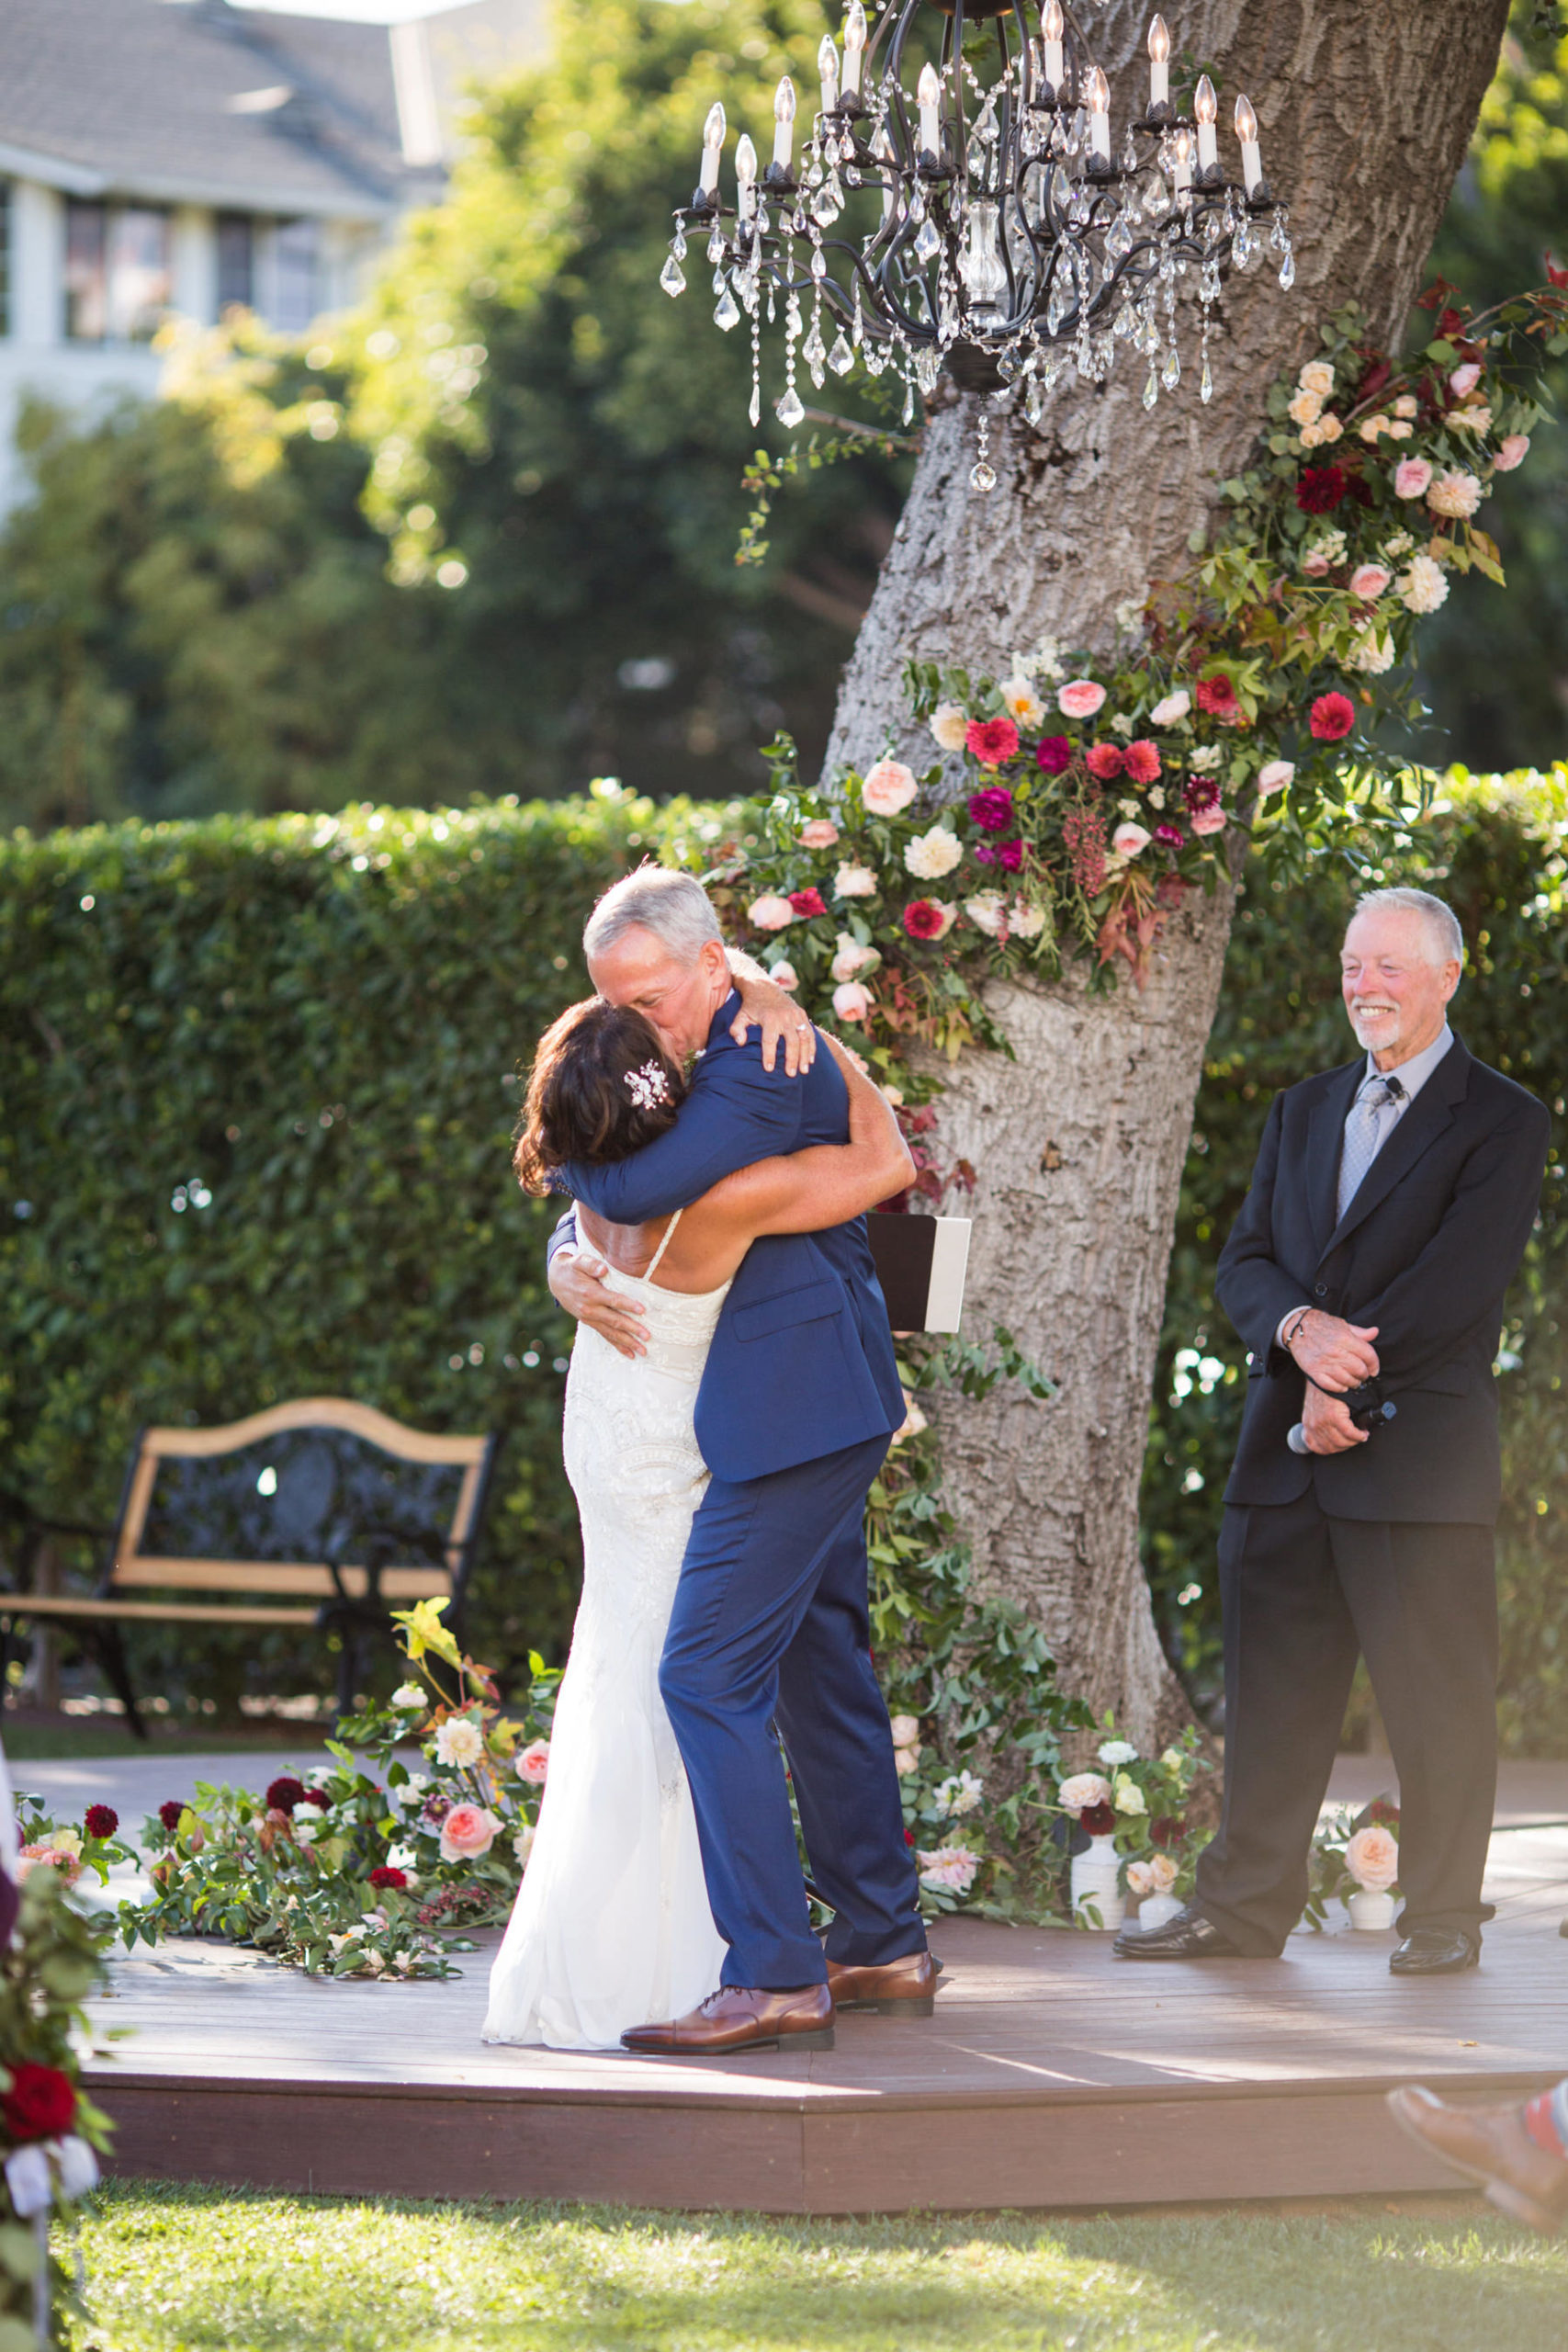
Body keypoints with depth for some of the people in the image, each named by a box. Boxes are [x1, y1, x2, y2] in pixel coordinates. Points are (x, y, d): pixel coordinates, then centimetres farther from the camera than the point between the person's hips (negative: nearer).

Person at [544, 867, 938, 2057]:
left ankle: (772, 1976, -15)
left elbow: (635, 1189, -25)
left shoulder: (762, 1066, -17)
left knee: (709, 1672, -13)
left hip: (792, 1412, -11)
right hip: (824, 1414, 11)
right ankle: (884, 1946, 25)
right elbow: (595, 1208, 16)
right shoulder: (716, 1059, 15)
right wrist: (570, 1266, -7)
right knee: (819, 1667, 16)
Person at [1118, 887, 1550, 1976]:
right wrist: (1299, 1329, -11)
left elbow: (1458, 1286, -11)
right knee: (1272, 1687, 6)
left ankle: (1443, 1917, 7)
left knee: (1437, 1699, -1)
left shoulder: (1502, 1121, -1)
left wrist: (1347, 1390, -13)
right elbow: (1246, 1262, 11)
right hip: (1288, 1454, 5)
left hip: (1420, 1449, -5)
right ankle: (1245, 1906, 11)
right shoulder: (1305, 1112, 19)